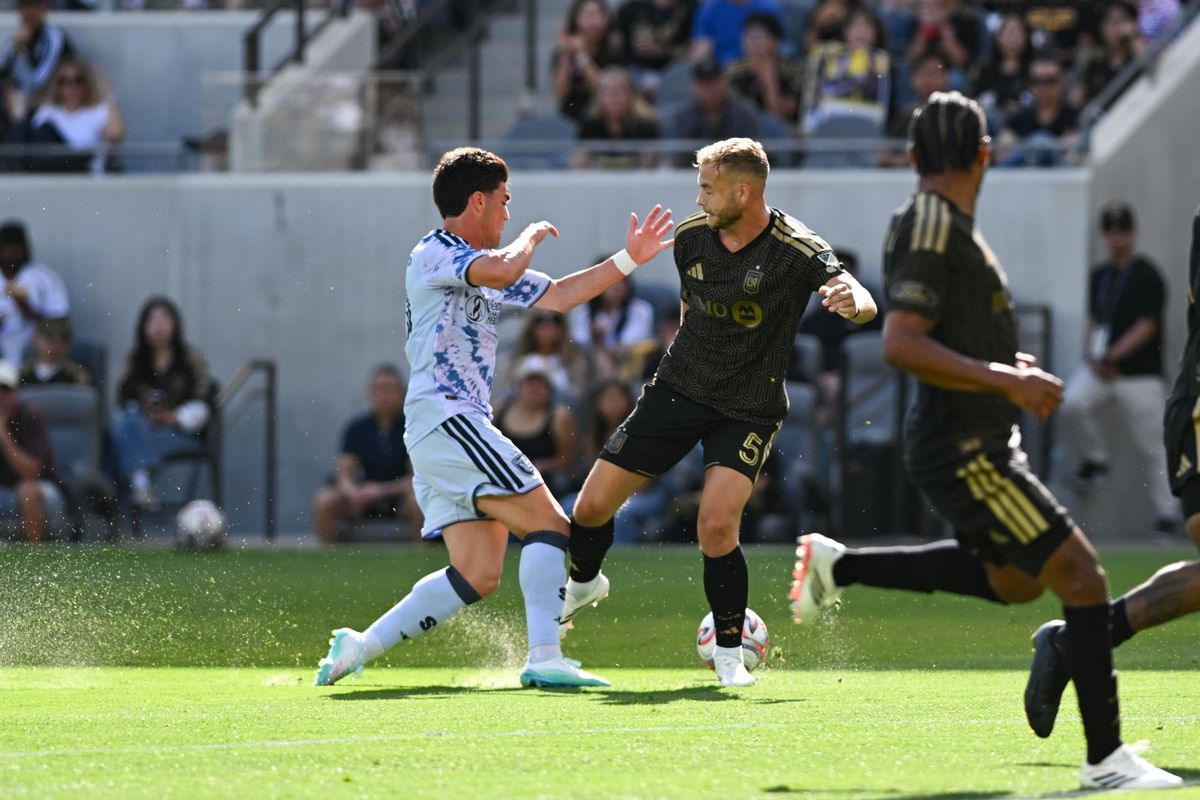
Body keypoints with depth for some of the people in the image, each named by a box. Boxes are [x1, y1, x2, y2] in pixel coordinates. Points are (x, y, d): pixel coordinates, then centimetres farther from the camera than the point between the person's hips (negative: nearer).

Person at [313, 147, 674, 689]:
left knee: (478, 574, 3)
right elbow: (503, 271, -25)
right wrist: (532, 235, -4)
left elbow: (555, 296, 27)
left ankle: (359, 646, 2)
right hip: (445, 418, -10)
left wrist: (629, 260, 21)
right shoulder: (434, 255, -6)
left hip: (455, 430, 10)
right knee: (550, 525, -14)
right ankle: (544, 659, -22)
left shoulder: (480, 266, 24)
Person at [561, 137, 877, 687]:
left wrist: (854, 301, -55)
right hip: (679, 389, 5)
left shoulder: (797, 249, -19)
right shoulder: (690, 236, -4)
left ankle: (730, 652, -3)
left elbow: (863, 304, -31)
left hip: (748, 409, -4)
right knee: (592, 506, 2)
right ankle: (584, 584, 36)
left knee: (715, 525, -24)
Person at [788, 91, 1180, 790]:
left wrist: (1013, 368, 12)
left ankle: (840, 566, 28)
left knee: (1013, 581, 25)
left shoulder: (950, 223, 12)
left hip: (984, 446, 10)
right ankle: (1106, 759, -7)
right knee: (1083, 578, -10)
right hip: (965, 452, -10)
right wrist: (1006, 382, -26)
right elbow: (901, 346, -27)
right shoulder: (929, 225, -18)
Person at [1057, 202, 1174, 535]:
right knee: (1071, 405, -22)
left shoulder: (1146, 276, -6)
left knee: (1152, 447, -3)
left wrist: (1111, 357, -17)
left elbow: (1146, 327, -13)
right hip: (1099, 369, 5)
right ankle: (1093, 460, 3)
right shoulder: (1101, 275, 13)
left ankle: (1166, 514, 4)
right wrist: (1094, 355, 0)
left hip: (1139, 374, -5)